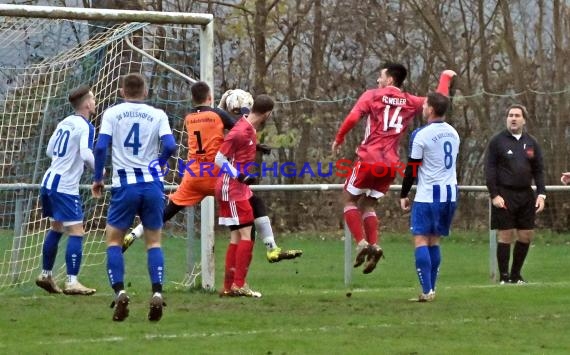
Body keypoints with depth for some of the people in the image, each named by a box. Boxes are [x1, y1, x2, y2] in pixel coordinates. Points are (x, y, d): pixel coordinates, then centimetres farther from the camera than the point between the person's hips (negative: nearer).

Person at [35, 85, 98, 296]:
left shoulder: (64, 123, 12)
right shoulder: (85, 126, -12)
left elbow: (49, 151, 19)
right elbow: (86, 154, -24)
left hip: (49, 182, 9)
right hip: (66, 187, -9)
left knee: (56, 228, 21)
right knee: (76, 232, -8)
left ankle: (45, 275, 28)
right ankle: (72, 282, -13)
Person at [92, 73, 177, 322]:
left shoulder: (112, 113, 3)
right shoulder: (157, 115, 5)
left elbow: (101, 147, -6)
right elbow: (170, 146, -6)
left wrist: (97, 178, 6)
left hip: (125, 184, -1)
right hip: (152, 184, 1)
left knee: (114, 239, 10)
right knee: (154, 241, 10)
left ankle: (119, 292, -9)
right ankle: (157, 293, -7)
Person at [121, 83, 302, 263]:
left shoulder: (189, 118, 9)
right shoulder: (218, 114, -6)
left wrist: (221, 105, 30)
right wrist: (245, 108, 14)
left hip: (193, 176, 5)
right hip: (217, 175, -5)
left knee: (168, 209, 16)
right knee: (255, 204, 2)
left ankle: (132, 236, 6)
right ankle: (272, 249, -6)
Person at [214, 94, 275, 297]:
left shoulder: (250, 130, 8)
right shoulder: (240, 132, -18)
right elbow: (219, 159, -18)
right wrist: (240, 176, -23)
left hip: (239, 189, 10)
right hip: (232, 189, -10)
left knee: (237, 237, 10)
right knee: (246, 235, -11)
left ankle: (229, 286, 13)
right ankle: (239, 285, -11)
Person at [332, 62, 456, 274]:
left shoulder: (372, 96, -1)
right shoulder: (410, 102, 9)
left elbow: (352, 118, -14)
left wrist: (338, 139, 0)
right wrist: (445, 78, 38)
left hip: (369, 160, -4)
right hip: (391, 164, 4)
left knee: (349, 199, 11)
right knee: (368, 205, 17)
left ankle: (361, 242, -8)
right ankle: (374, 245, -4)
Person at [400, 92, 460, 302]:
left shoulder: (421, 135, -11)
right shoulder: (453, 133, 10)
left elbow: (412, 168, -7)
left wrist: (404, 195, 4)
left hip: (428, 195, -7)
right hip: (451, 193, 7)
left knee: (421, 241, -5)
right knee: (434, 241, 12)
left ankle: (427, 291, -15)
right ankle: (431, 289, 9)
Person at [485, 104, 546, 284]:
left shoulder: (531, 143, 11)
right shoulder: (497, 141, -1)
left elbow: (538, 170, 13)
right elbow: (489, 169, -4)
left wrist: (541, 194, 1)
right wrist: (494, 195, -12)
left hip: (526, 195, 5)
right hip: (504, 195, -4)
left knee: (526, 236, 4)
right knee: (505, 236, -6)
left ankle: (516, 275, 17)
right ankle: (504, 277, 1)